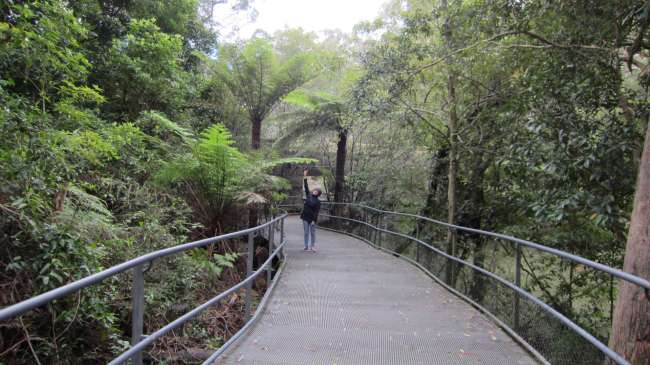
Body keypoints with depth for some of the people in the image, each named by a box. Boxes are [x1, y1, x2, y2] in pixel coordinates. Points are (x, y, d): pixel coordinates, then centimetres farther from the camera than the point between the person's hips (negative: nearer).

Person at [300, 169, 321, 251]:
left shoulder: (318, 202, -6)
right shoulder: (309, 195, 6)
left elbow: (316, 212, -10)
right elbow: (306, 187, 7)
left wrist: (314, 220, -17)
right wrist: (305, 177, 4)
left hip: (312, 218, -4)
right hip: (305, 217, 4)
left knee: (312, 233, 3)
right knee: (306, 232, 6)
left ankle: (313, 246, 11)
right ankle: (306, 246, 10)